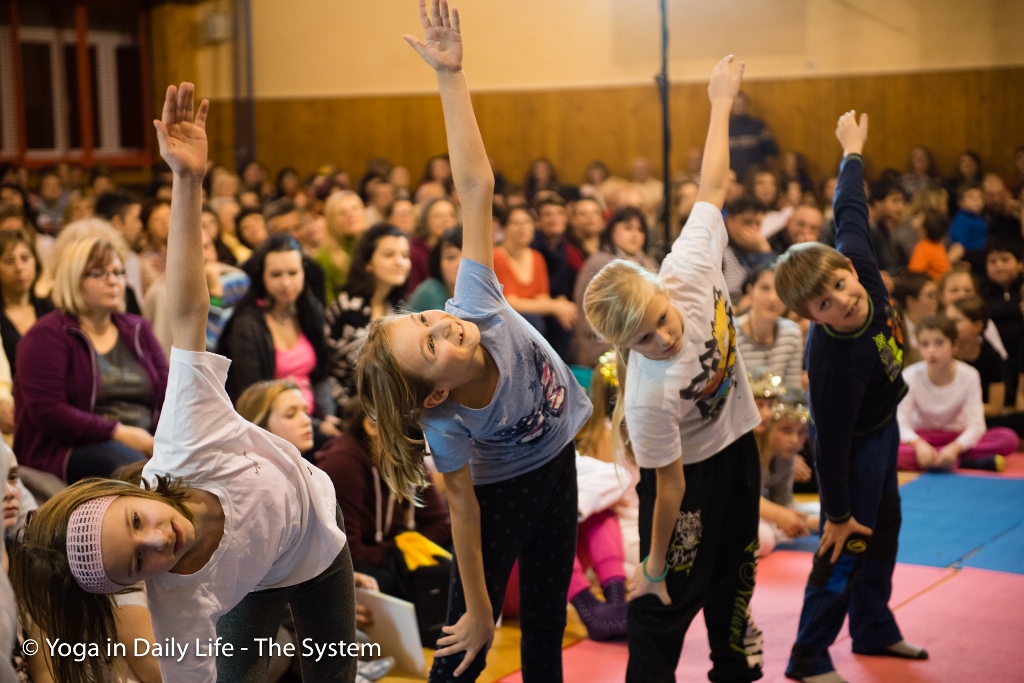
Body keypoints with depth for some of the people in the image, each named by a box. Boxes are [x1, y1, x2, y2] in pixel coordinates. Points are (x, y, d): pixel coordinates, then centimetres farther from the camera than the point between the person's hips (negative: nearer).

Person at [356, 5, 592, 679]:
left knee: (548, 622, 17)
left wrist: (451, 75, -39)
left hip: (557, 458, 5)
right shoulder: (446, 423, -35)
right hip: (502, 488, -4)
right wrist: (478, 609, -14)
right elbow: (463, 509, -23)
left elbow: (476, 187, -33)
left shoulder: (475, 305, -29)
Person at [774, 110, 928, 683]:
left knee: (885, 526, 21)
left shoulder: (858, 259, -26)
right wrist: (837, 515, -21)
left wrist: (854, 150, 7)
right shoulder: (836, 362, -40)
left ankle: (875, 629, 39)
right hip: (855, 441, -8)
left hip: (884, 422, 8)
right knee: (849, 547, -1)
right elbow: (831, 443, -31)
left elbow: (850, 209, -6)